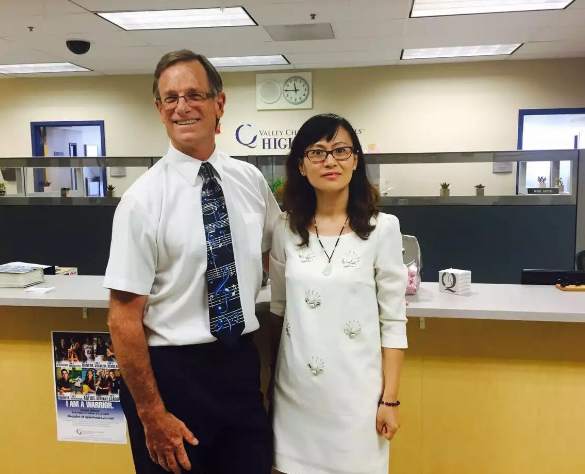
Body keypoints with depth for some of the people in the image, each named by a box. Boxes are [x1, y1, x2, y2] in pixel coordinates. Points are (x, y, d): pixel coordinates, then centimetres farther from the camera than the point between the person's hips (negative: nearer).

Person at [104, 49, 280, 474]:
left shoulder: (251, 180, 1)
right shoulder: (143, 198, -13)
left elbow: (272, 256, 17)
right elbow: (124, 319, -12)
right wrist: (151, 414, -12)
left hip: (241, 365, 4)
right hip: (171, 372, -4)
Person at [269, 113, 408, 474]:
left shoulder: (382, 228, -8)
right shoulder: (286, 229, 0)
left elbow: (393, 320, -5)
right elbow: (278, 309, 10)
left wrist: (390, 397, -5)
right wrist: (268, 380, 12)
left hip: (355, 388, -2)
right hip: (296, 388, 3)